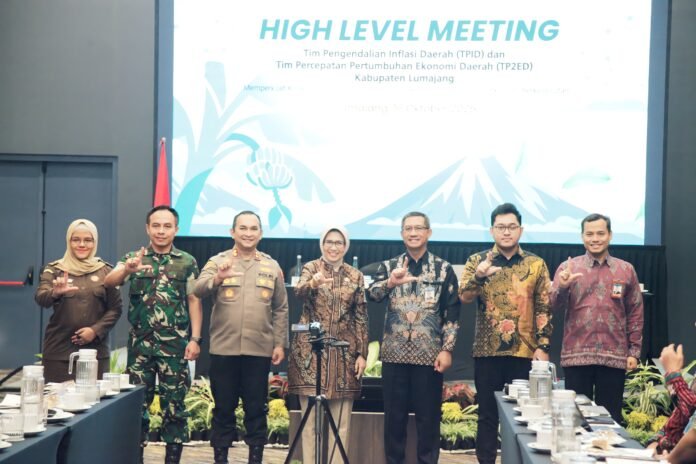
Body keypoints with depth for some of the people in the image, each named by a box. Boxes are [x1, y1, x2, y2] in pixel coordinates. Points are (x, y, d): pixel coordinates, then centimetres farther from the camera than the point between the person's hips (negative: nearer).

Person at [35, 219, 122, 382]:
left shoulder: (105, 270, 6)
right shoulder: (54, 269, 4)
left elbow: (115, 308, 4)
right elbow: (41, 298, -11)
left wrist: (96, 330, -11)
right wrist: (56, 293, -34)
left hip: (96, 349, 1)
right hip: (59, 350, -1)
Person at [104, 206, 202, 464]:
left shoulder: (187, 262, 4)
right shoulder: (133, 258, 5)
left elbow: (194, 302, 4)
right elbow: (108, 282, -12)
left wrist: (195, 339, -6)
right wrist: (127, 270, -34)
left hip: (174, 345, -1)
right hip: (140, 344, 1)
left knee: (174, 405, 3)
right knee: (138, 404, 6)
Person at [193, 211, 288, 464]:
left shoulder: (272, 266, 8)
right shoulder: (218, 261, 2)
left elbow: (281, 309, 10)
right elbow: (198, 289, -15)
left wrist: (280, 344, 4)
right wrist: (217, 278, -36)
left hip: (259, 350, 1)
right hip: (224, 348, -1)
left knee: (256, 408, 7)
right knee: (223, 407, 6)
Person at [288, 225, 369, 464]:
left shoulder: (355, 276, 10)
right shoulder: (311, 268, 1)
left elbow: (361, 317, 9)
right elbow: (300, 290, -21)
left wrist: (362, 353, 2)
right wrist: (314, 283, -43)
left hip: (344, 352, 3)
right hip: (311, 350, -2)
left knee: (341, 420, 3)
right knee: (311, 417, -2)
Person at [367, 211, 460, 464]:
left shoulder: (444, 269, 4)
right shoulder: (389, 266, 7)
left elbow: (452, 312, 2)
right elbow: (373, 294, -11)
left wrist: (447, 349, -7)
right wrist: (390, 283, -32)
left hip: (429, 354, -1)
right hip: (395, 354, 1)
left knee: (428, 416, 4)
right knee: (394, 415, 7)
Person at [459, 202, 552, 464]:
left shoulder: (536, 264, 5)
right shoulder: (477, 261, 4)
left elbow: (544, 308, 4)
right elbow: (464, 297, -9)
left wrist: (543, 346, -5)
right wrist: (479, 276, -29)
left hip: (525, 351, 0)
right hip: (487, 351, 0)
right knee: (488, 414, 6)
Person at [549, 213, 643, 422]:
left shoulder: (626, 270, 7)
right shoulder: (568, 267, 4)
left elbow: (635, 313, 9)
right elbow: (555, 306, -4)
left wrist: (634, 351, 4)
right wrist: (563, 287, -24)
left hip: (614, 357, 1)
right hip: (577, 356, -1)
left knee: (610, 418, 7)